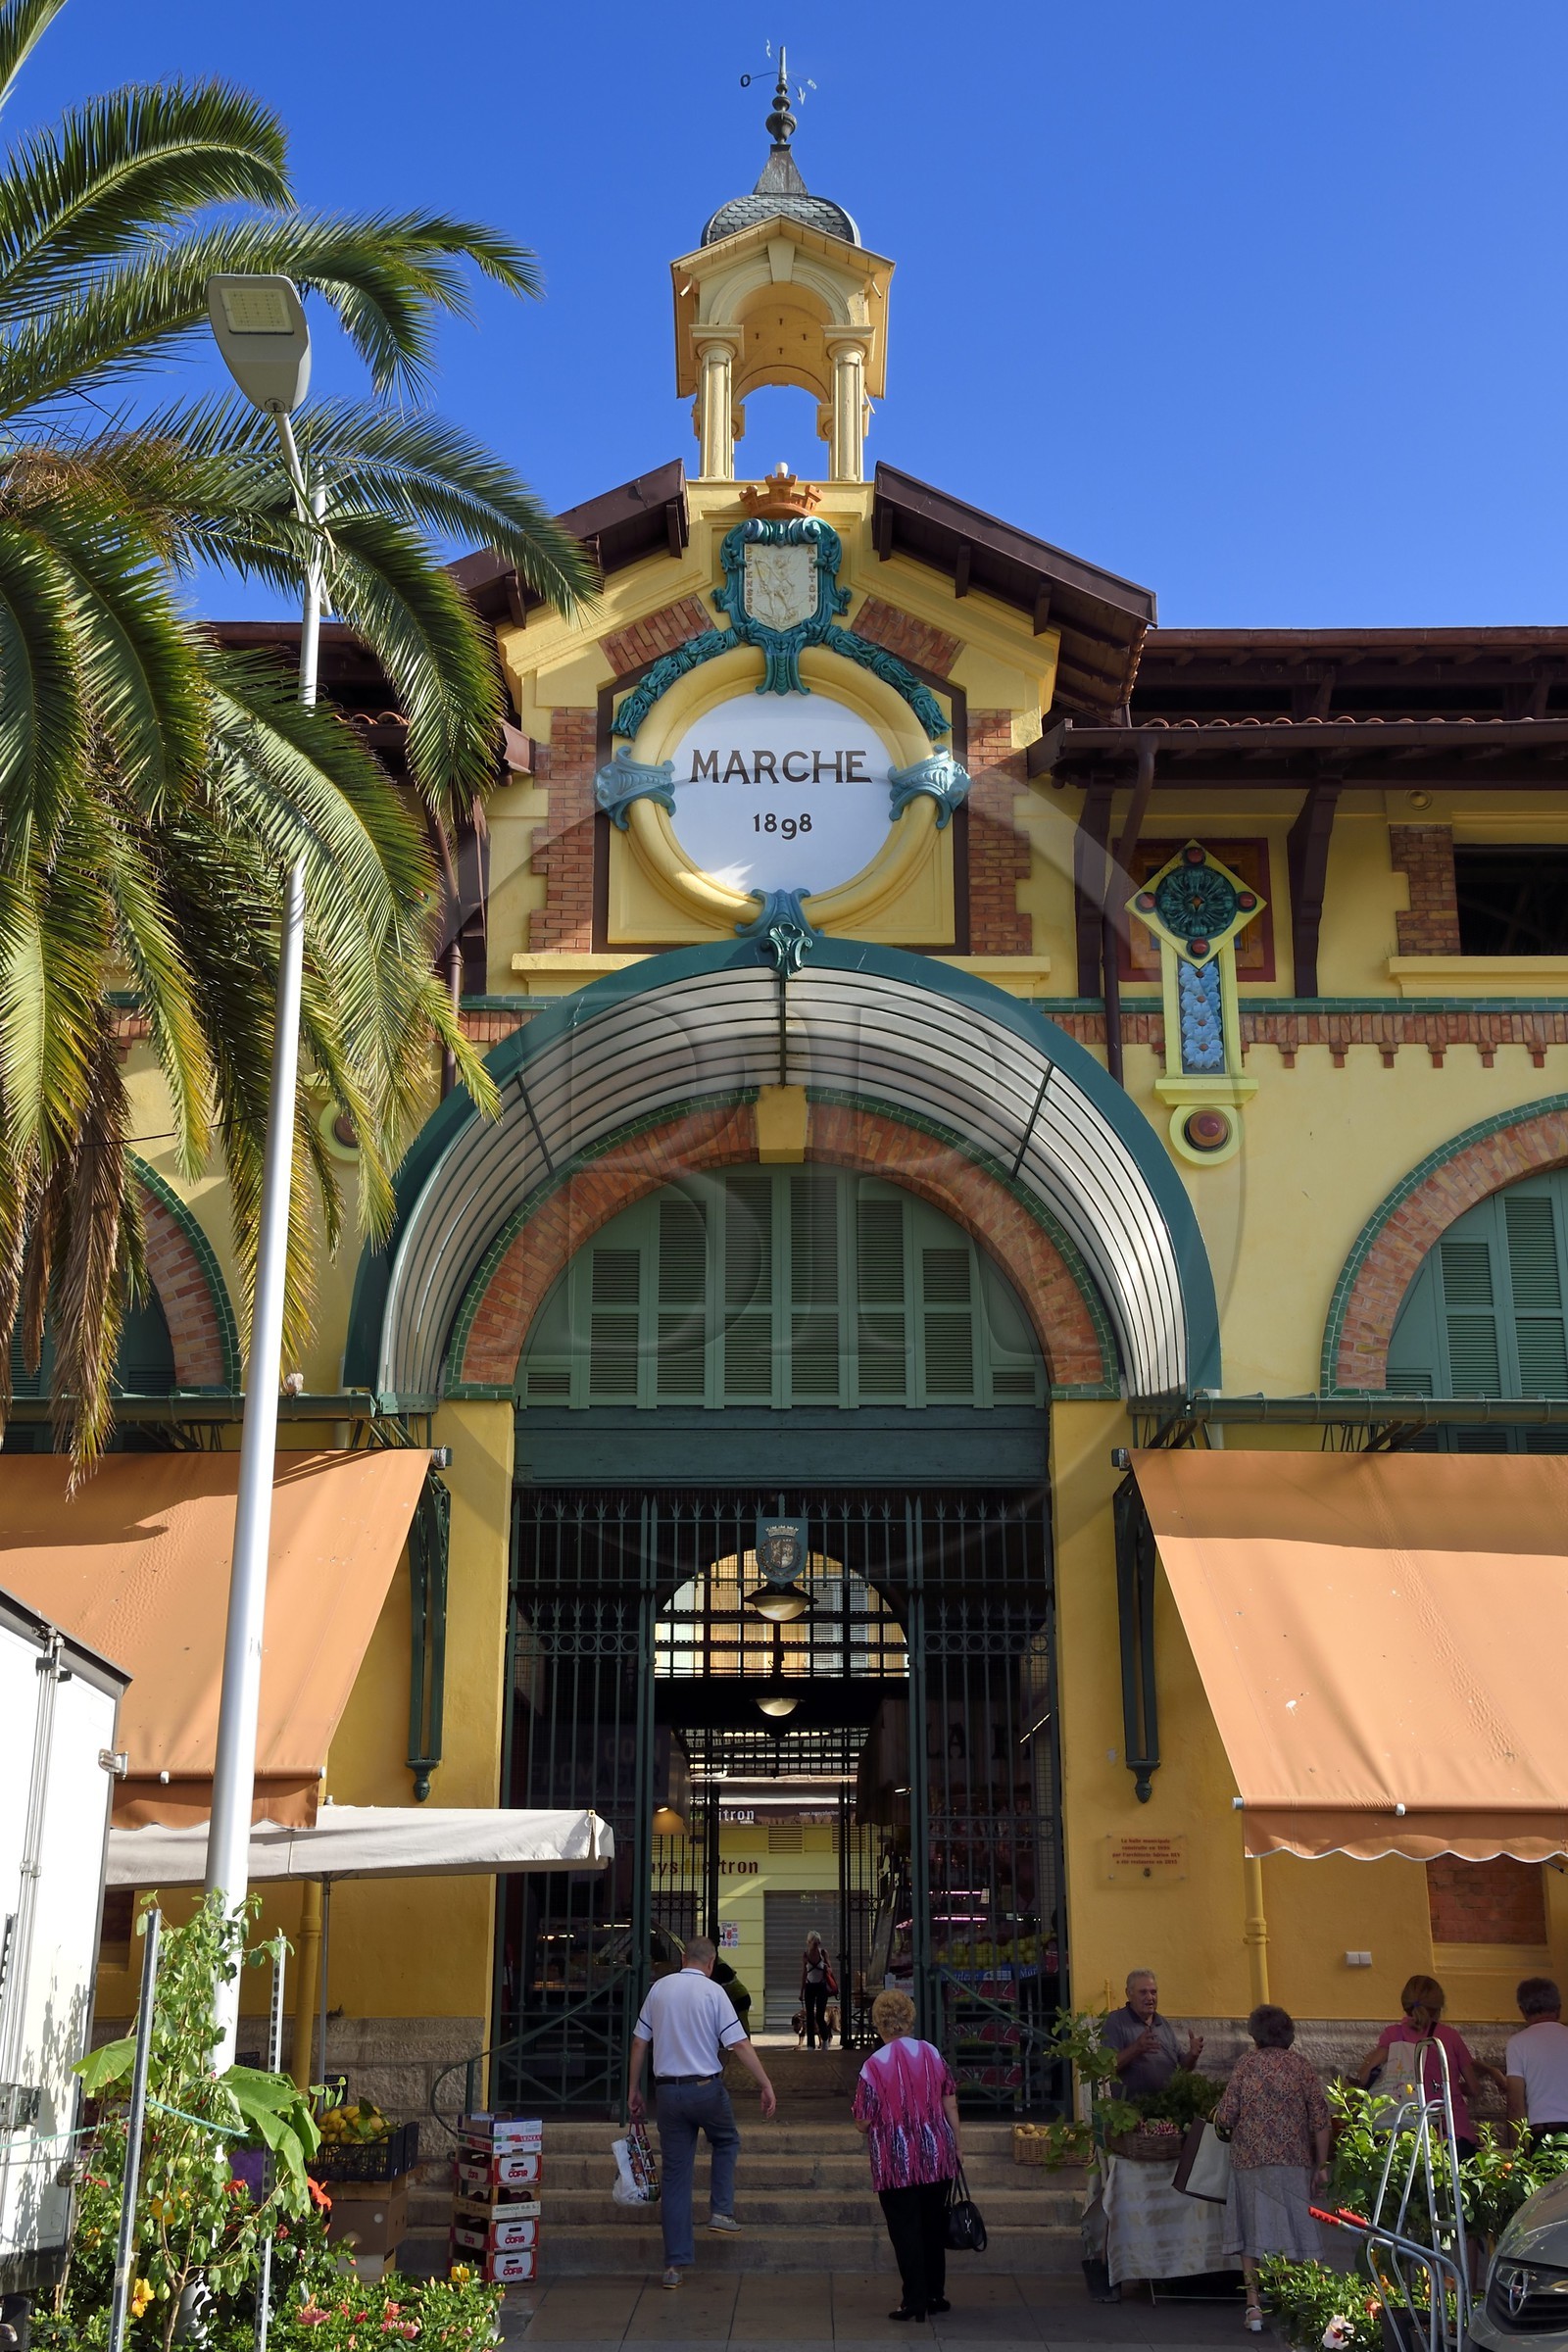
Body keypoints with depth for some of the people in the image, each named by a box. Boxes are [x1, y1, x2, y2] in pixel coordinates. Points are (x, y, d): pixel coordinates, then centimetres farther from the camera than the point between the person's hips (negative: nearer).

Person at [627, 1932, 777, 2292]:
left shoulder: (658, 1989, 5)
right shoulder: (713, 1992, -7)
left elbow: (639, 2042, 9)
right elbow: (739, 2044, -10)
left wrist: (634, 2090, 17)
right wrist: (767, 2086, -6)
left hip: (668, 2090, 3)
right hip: (707, 2087, -3)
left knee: (675, 2174, 7)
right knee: (727, 2142, 28)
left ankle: (674, 2264, 6)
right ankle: (722, 2210, 14)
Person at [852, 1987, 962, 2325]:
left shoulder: (874, 2065, -12)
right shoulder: (932, 2054, 0)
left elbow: (863, 2122, -10)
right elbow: (950, 2104, 6)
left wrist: (862, 2124, 13)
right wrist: (956, 2145, 17)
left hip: (896, 2161, -4)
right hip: (937, 2155, 4)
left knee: (905, 2229, 5)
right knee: (934, 2225, 17)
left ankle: (915, 2300, 6)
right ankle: (935, 2294, 25)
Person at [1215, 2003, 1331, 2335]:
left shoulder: (1245, 2065, -1)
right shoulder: (1302, 2066, 1)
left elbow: (1225, 2117, -5)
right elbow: (1320, 2120, 0)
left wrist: (1218, 2119, 18)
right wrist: (1321, 2165, 6)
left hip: (1250, 2159, 0)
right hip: (1294, 2160, 0)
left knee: (1253, 2232, 6)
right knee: (1295, 2231, 8)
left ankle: (1253, 2306, 3)